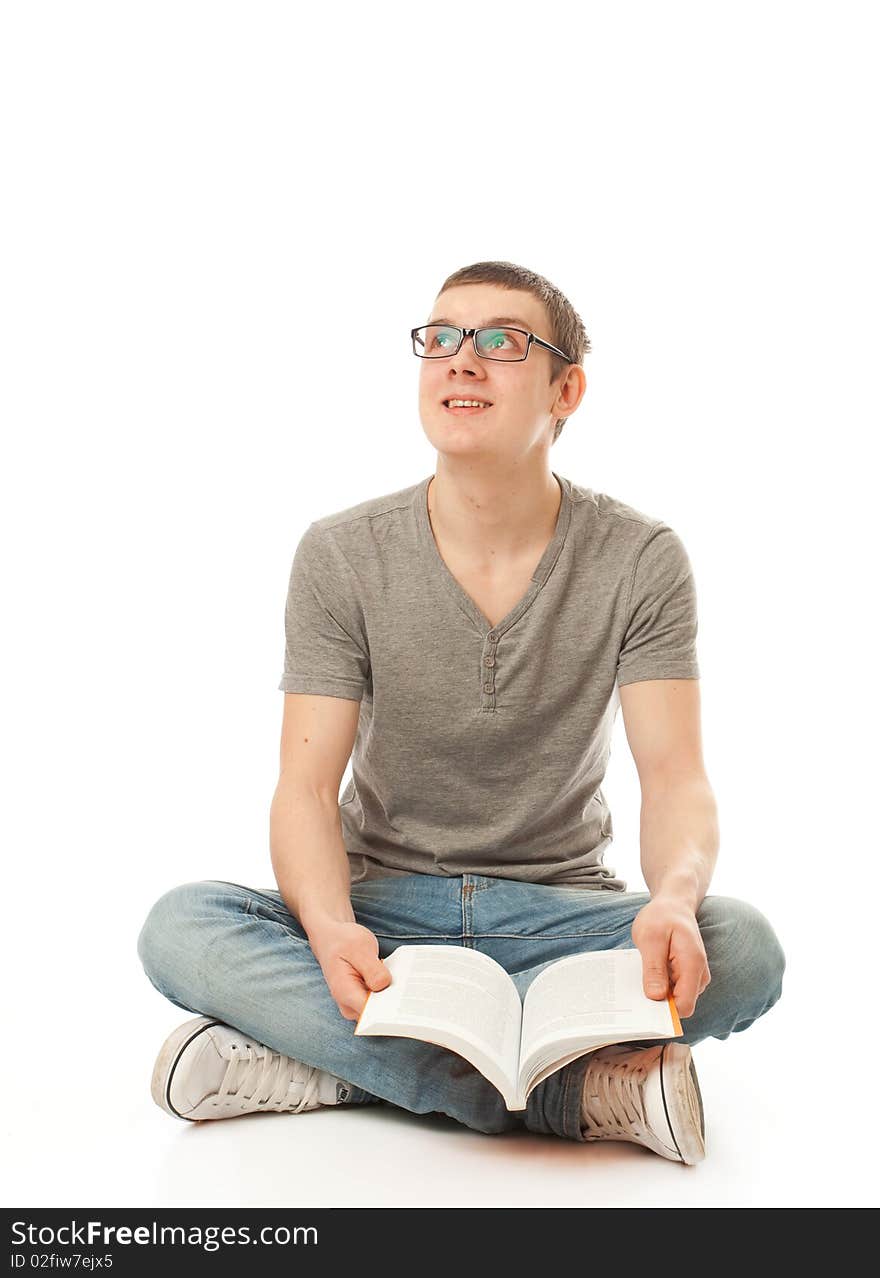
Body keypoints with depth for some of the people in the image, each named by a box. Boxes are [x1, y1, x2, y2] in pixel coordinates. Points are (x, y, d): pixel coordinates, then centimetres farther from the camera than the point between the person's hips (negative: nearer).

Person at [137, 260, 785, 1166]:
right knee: (180, 927, -27)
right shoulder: (341, 556, -6)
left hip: (560, 910, 0)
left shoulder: (639, 561, -7)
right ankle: (584, 1091, -33)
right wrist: (330, 929, -34)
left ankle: (309, 1058, -28)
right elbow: (307, 789, -11)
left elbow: (676, 780, -13)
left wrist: (674, 898, -37)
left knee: (740, 947, -30)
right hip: (386, 903, 0)